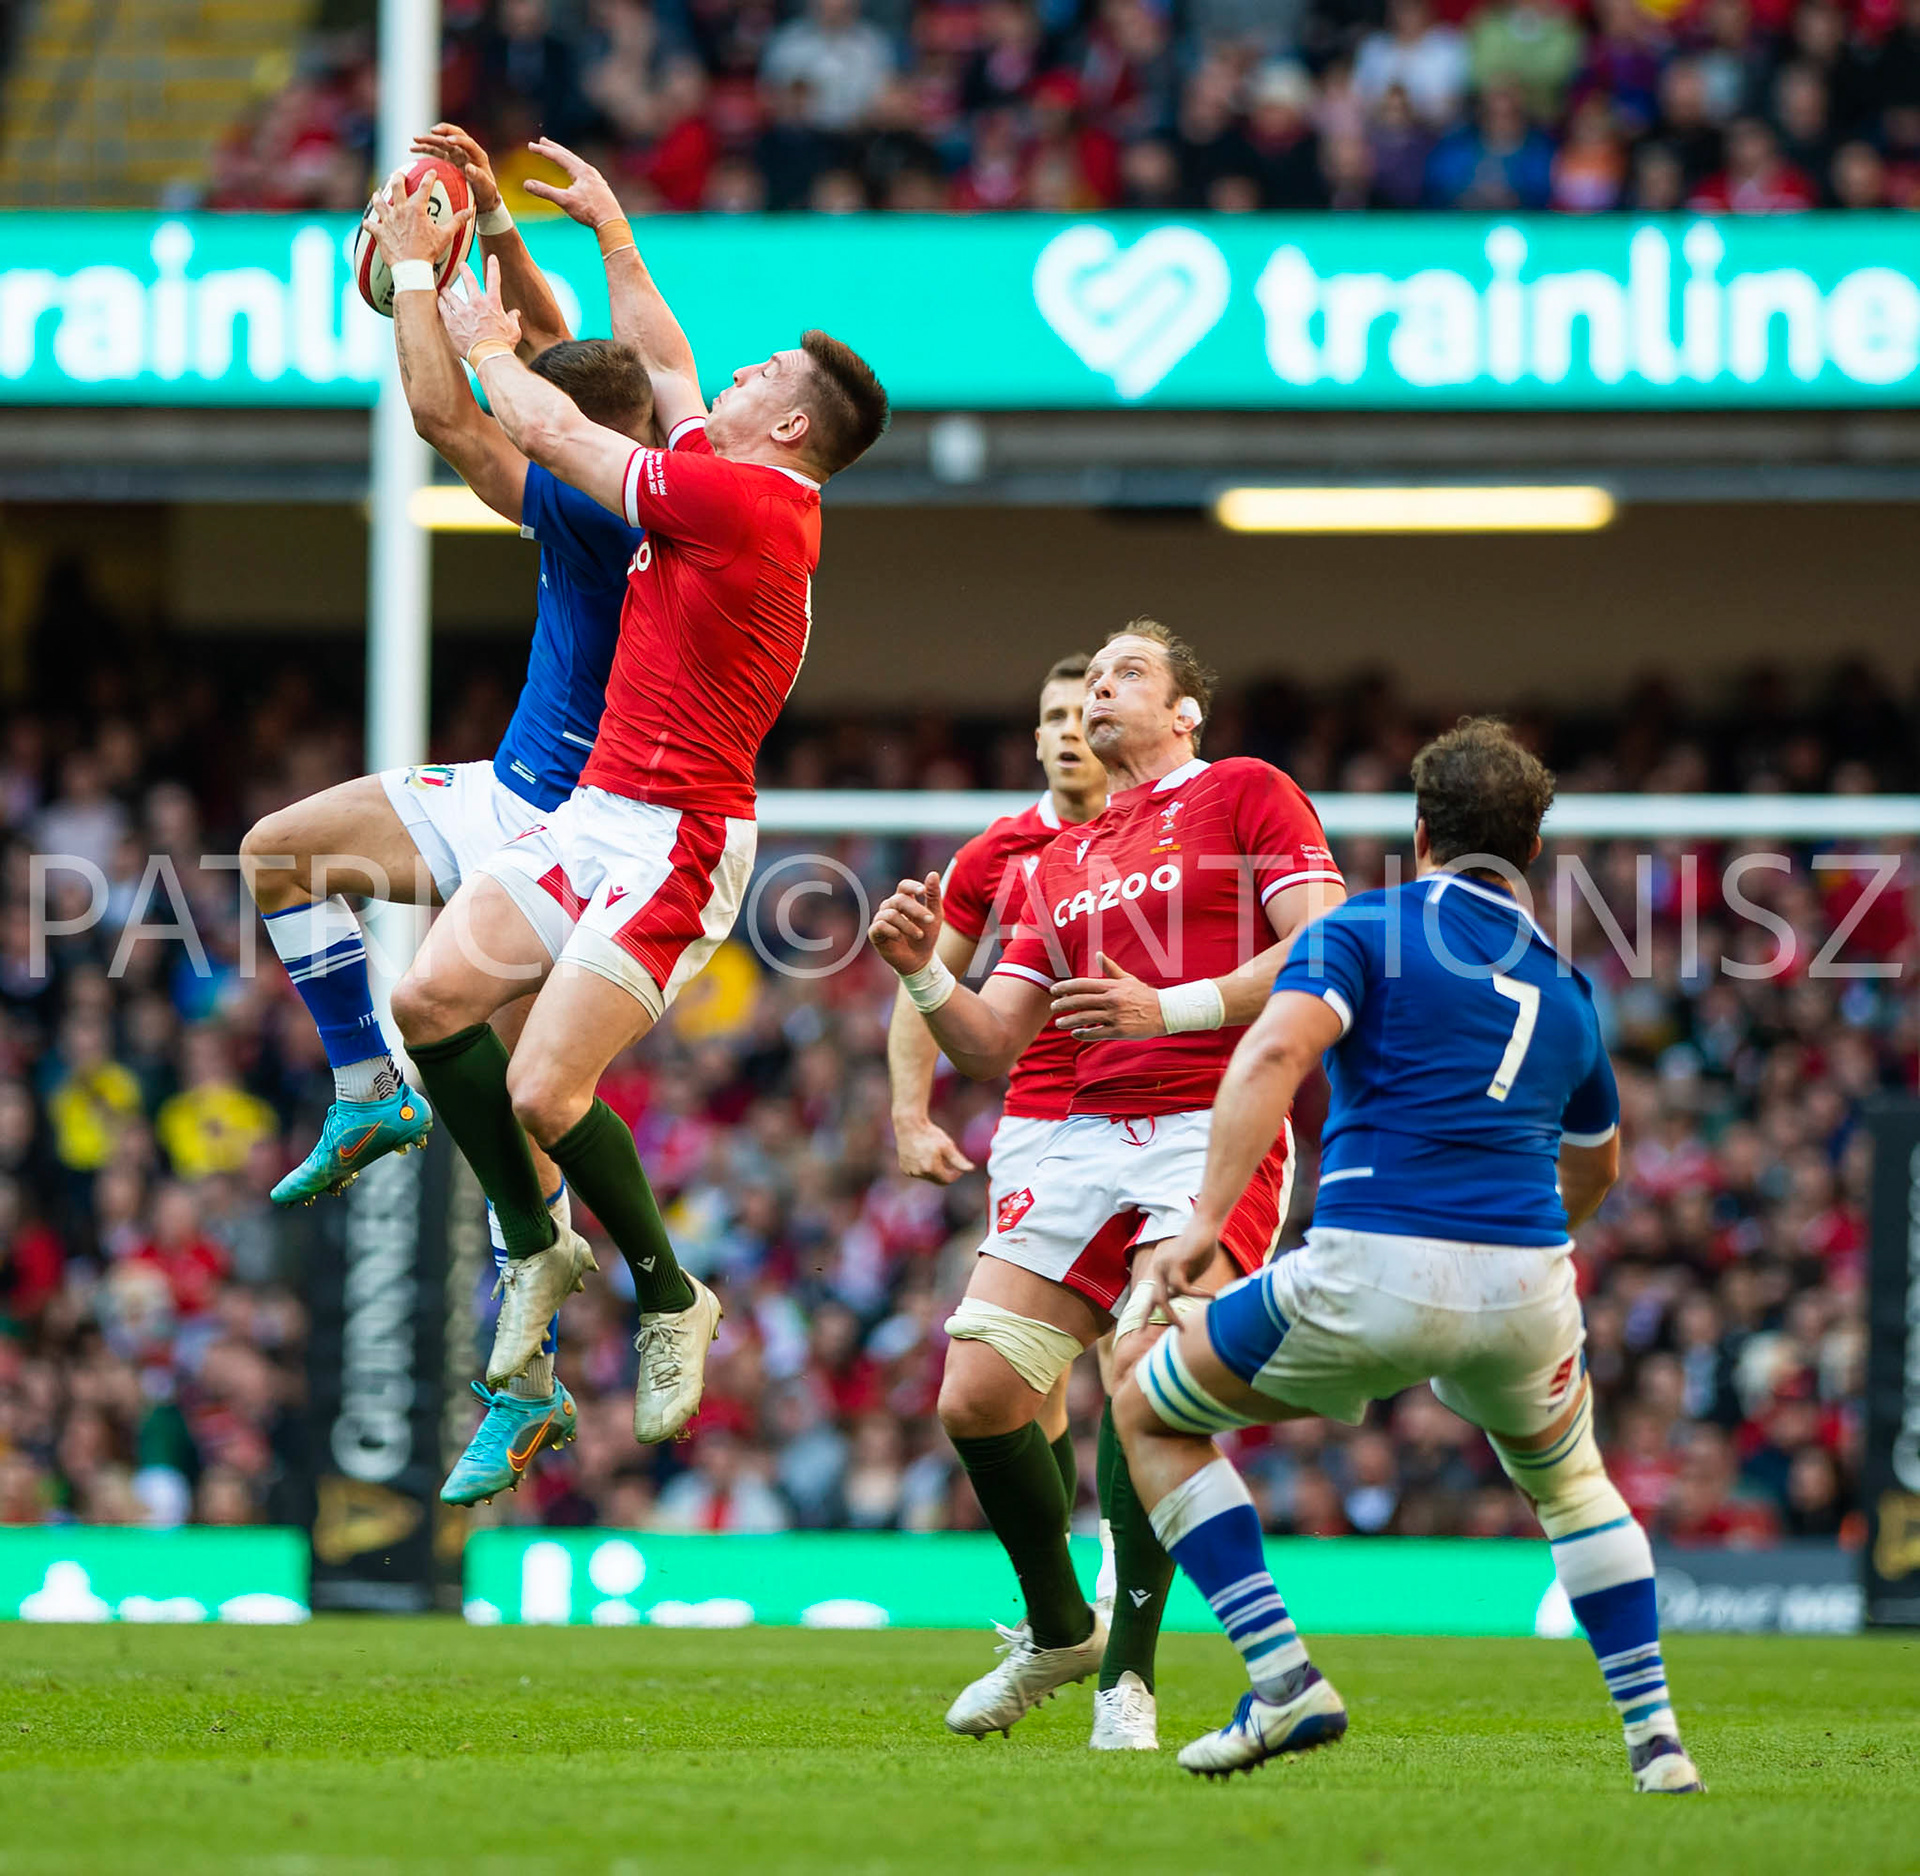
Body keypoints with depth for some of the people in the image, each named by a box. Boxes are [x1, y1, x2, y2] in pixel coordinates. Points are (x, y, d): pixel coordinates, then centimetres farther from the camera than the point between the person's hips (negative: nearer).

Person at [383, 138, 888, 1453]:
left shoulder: (743, 499, -15)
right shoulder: (736, 490, 13)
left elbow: (551, 431, -8)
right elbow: (661, 362, 31)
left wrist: (486, 343, 9)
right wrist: (607, 223, 34)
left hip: (671, 838, -10)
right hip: (599, 813, 10)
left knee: (544, 1092, -14)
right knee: (433, 999, 0)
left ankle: (668, 1297, 5)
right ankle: (539, 1247, 12)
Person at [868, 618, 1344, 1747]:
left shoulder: (1247, 794, 6)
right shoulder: (1064, 861, 24)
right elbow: (991, 1049, 21)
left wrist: (1170, 1006, -14)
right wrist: (922, 975, 1)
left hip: (1217, 1132, -6)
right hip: (1090, 1137, 7)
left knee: (1143, 1373, -25)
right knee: (975, 1395, -3)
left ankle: (1128, 1672, -15)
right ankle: (1059, 1630, 20)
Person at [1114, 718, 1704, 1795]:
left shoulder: (1365, 929, 6)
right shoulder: (1564, 987, 22)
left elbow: (1275, 1053, -13)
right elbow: (1596, 1163, 39)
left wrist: (1205, 1220, -18)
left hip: (1370, 1276, -5)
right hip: (1526, 1286, 5)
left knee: (1151, 1413, 17)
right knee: (1568, 1476, 36)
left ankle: (1285, 1680, 3)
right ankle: (1656, 1738, 25)